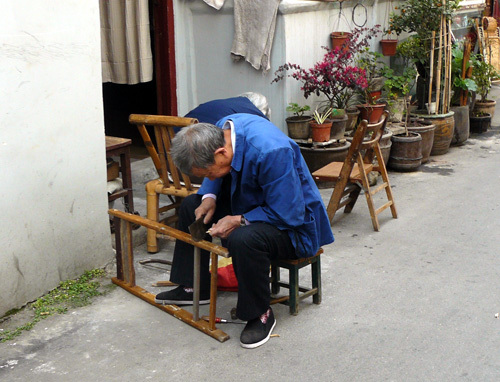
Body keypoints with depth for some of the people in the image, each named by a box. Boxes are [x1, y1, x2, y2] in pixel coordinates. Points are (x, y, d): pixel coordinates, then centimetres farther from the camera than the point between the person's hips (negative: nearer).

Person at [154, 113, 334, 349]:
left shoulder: (270, 153, -37)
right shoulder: (221, 131, -12)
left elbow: (288, 214, -31)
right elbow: (218, 175, 10)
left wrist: (239, 221, -27)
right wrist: (210, 196, -10)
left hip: (293, 222, -9)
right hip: (252, 203, 9)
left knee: (243, 239, -38)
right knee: (191, 206, 9)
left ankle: (261, 315, -14)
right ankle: (194, 288, 21)